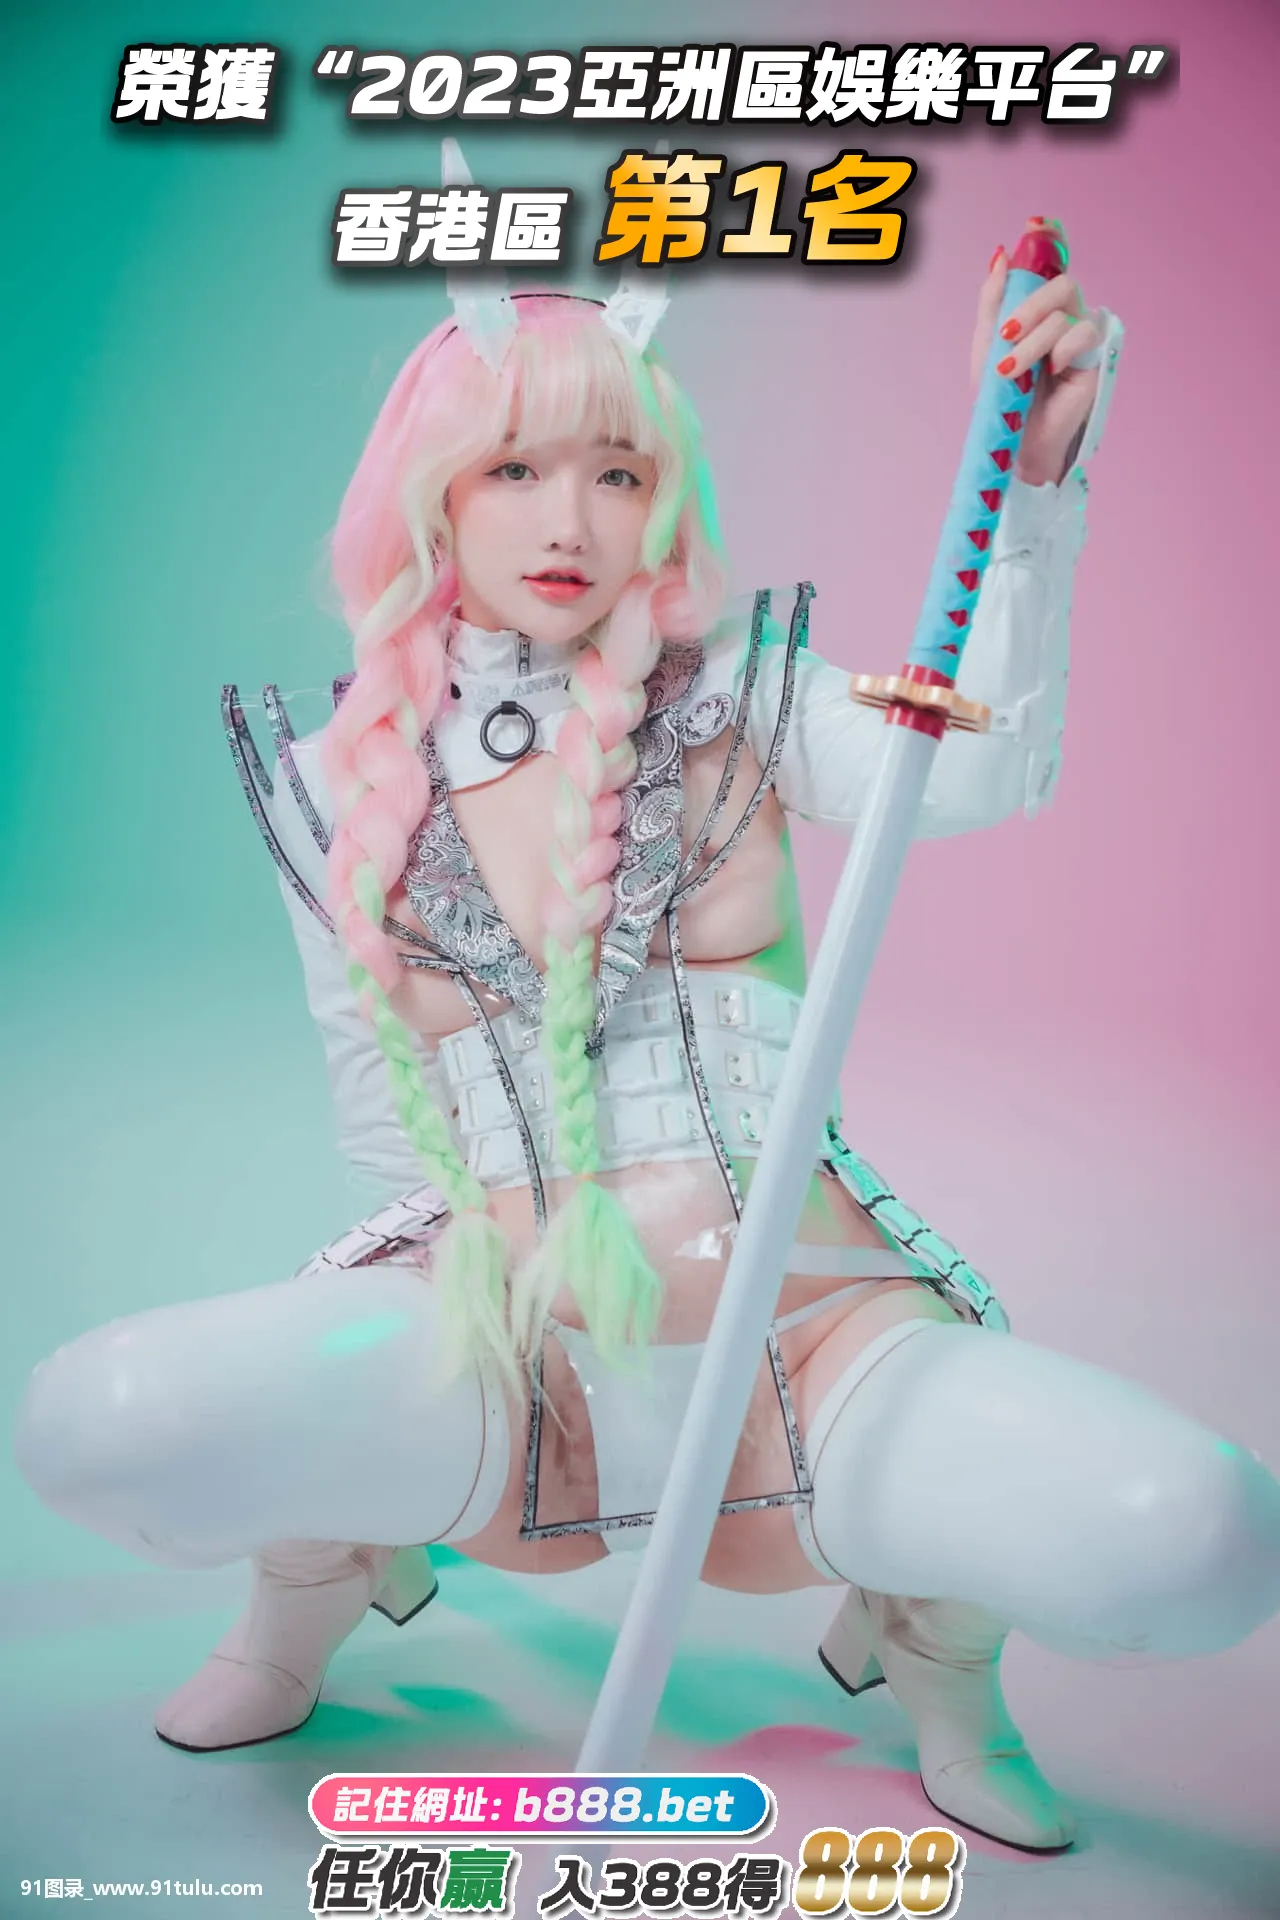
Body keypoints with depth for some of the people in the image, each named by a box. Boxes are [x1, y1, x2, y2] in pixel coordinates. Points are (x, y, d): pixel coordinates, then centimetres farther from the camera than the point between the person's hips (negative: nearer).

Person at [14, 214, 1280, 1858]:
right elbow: (374, 1108, 11)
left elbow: (978, 773, -16)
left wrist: (1033, 475, -24)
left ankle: (918, 1626, 12)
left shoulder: (731, 694, 3)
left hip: (801, 1321, 0)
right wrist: (514, 1247, -2)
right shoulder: (341, 779, 6)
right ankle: (333, 1566, 12)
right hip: (500, 1334, 1)